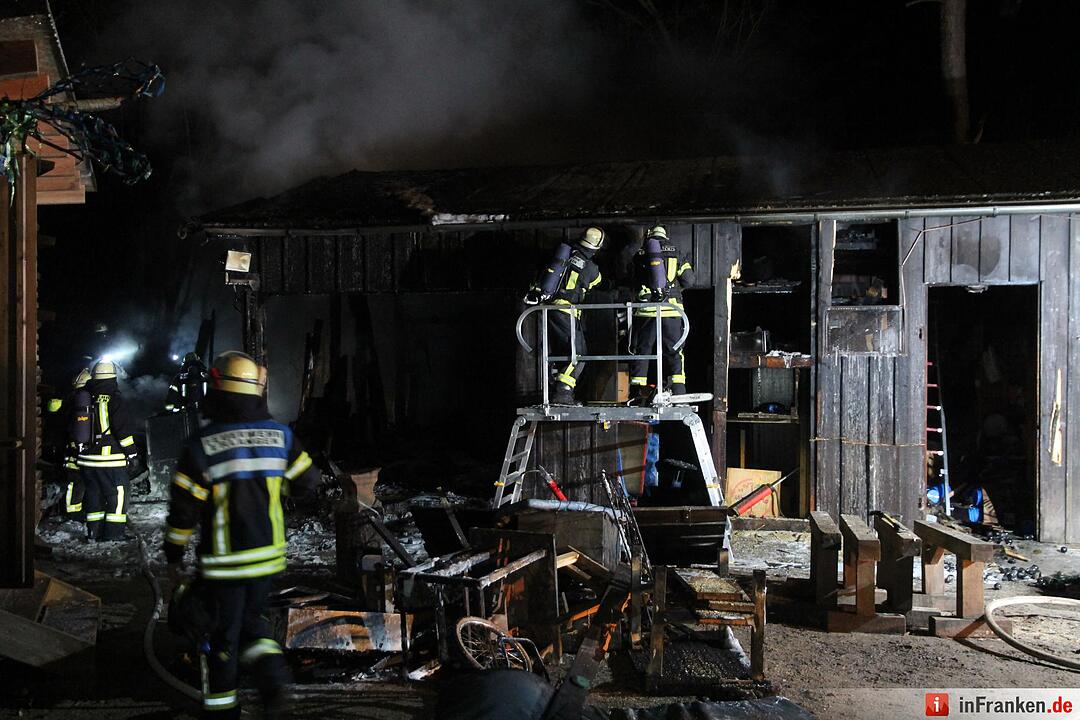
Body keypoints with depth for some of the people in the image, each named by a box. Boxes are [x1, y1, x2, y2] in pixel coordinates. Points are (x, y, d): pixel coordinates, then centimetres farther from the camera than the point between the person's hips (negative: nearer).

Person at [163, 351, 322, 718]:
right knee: (251, 618, 24)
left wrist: (173, 556, 3)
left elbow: (183, 510, -9)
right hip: (268, 557, 3)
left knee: (222, 635, 12)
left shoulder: (201, 445, -14)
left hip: (223, 563, -3)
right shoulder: (280, 436, -5)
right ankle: (271, 669, 3)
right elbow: (311, 489, 0)